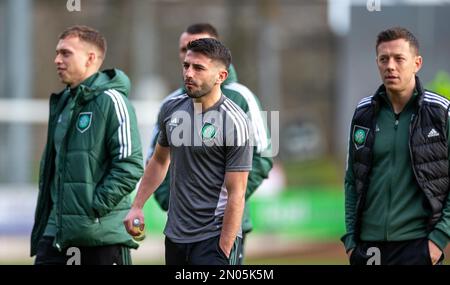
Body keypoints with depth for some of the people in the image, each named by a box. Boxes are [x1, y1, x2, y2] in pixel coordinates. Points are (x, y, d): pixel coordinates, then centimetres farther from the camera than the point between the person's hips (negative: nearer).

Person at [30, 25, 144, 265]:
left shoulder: (111, 101, -9)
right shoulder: (62, 104, 17)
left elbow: (130, 166, -17)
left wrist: (96, 207, -18)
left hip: (103, 234, -7)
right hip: (56, 233, 8)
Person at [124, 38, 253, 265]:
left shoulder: (234, 123, -13)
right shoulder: (171, 108, 6)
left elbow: (236, 194, -14)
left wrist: (223, 251, -17)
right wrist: (137, 206, 15)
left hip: (213, 238, -6)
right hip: (175, 234, 6)